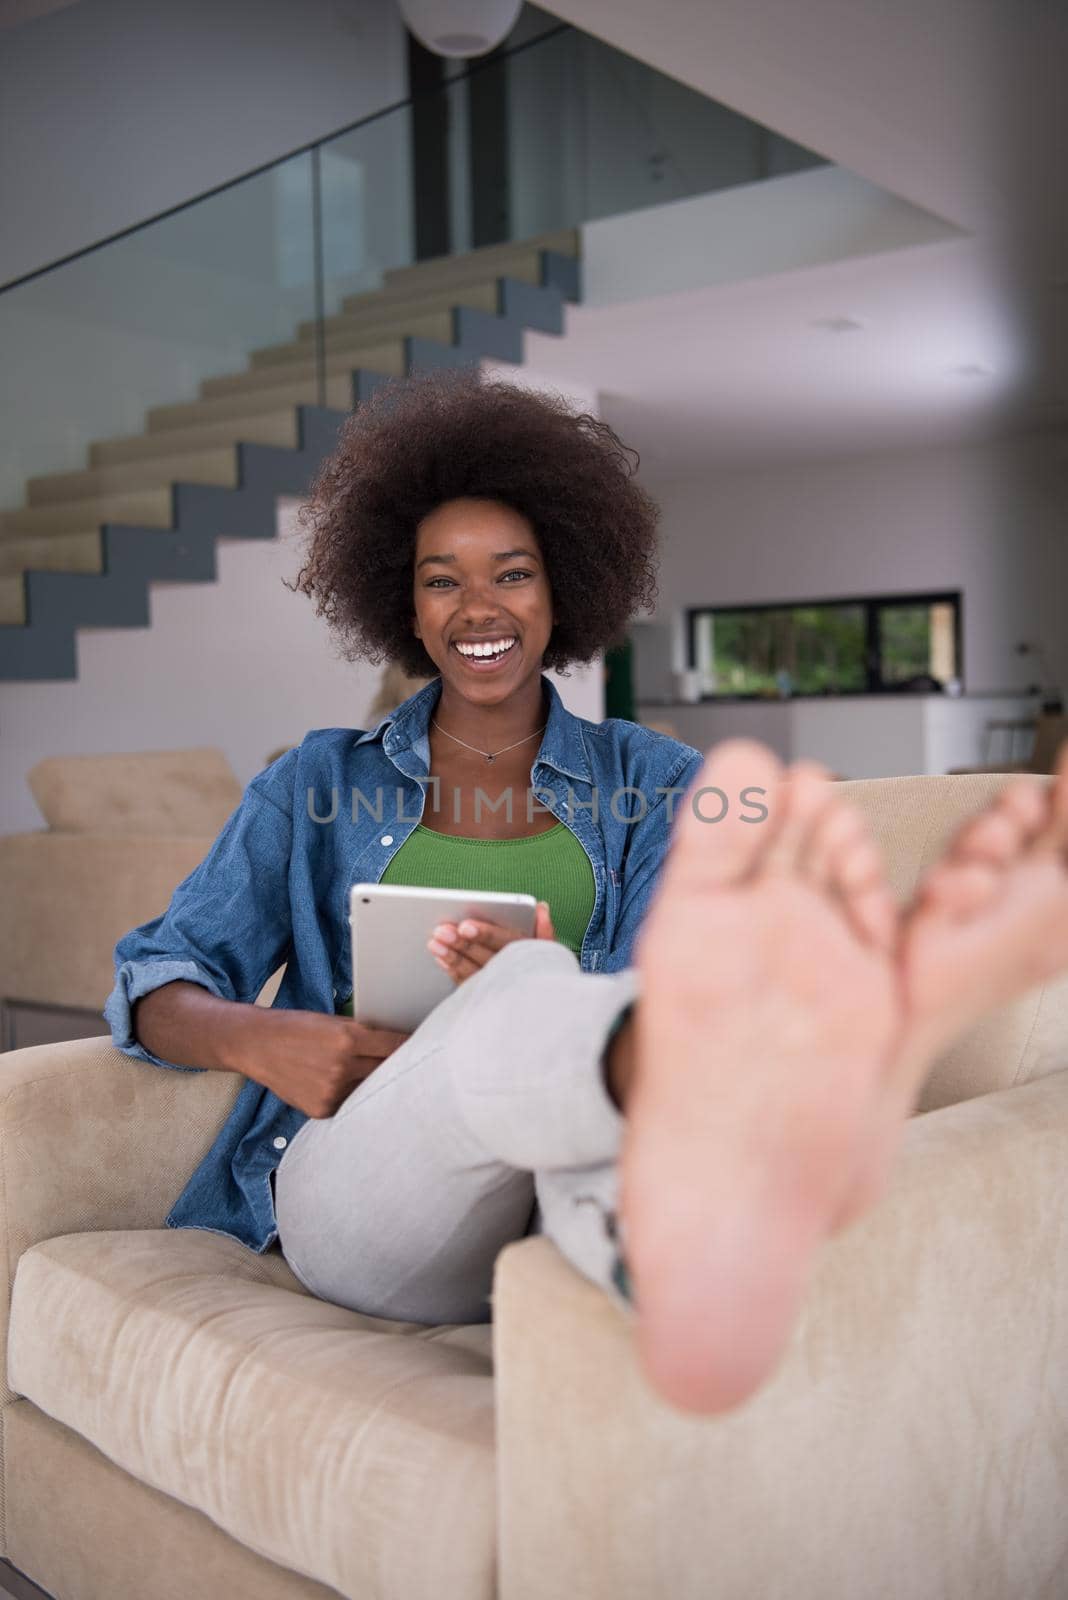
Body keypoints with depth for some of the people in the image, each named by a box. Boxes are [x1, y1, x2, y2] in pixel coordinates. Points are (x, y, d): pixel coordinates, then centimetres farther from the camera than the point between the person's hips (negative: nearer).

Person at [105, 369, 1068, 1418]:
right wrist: (255, 1040, -9)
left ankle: (686, 1262, -75)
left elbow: (665, 1003, 5)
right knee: (525, 993, -36)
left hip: (562, 1211, 1)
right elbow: (157, 986, 15)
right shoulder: (316, 784, 18)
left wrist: (546, 998, -18)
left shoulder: (649, 784, 16)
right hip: (364, 1199, 0)